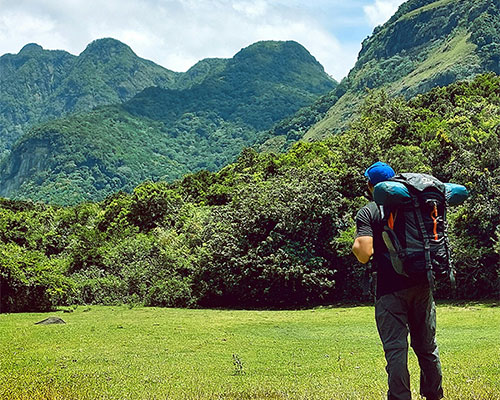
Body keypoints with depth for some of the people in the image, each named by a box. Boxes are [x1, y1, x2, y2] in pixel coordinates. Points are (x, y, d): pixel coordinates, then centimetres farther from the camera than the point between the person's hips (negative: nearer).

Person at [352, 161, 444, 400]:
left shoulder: (367, 213, -5)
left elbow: (364, 254, -16)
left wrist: (356, 246, 4)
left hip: (390, 289, -5)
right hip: (421, 284, 5)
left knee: (395, 349, -1)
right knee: (426, 346, 17)